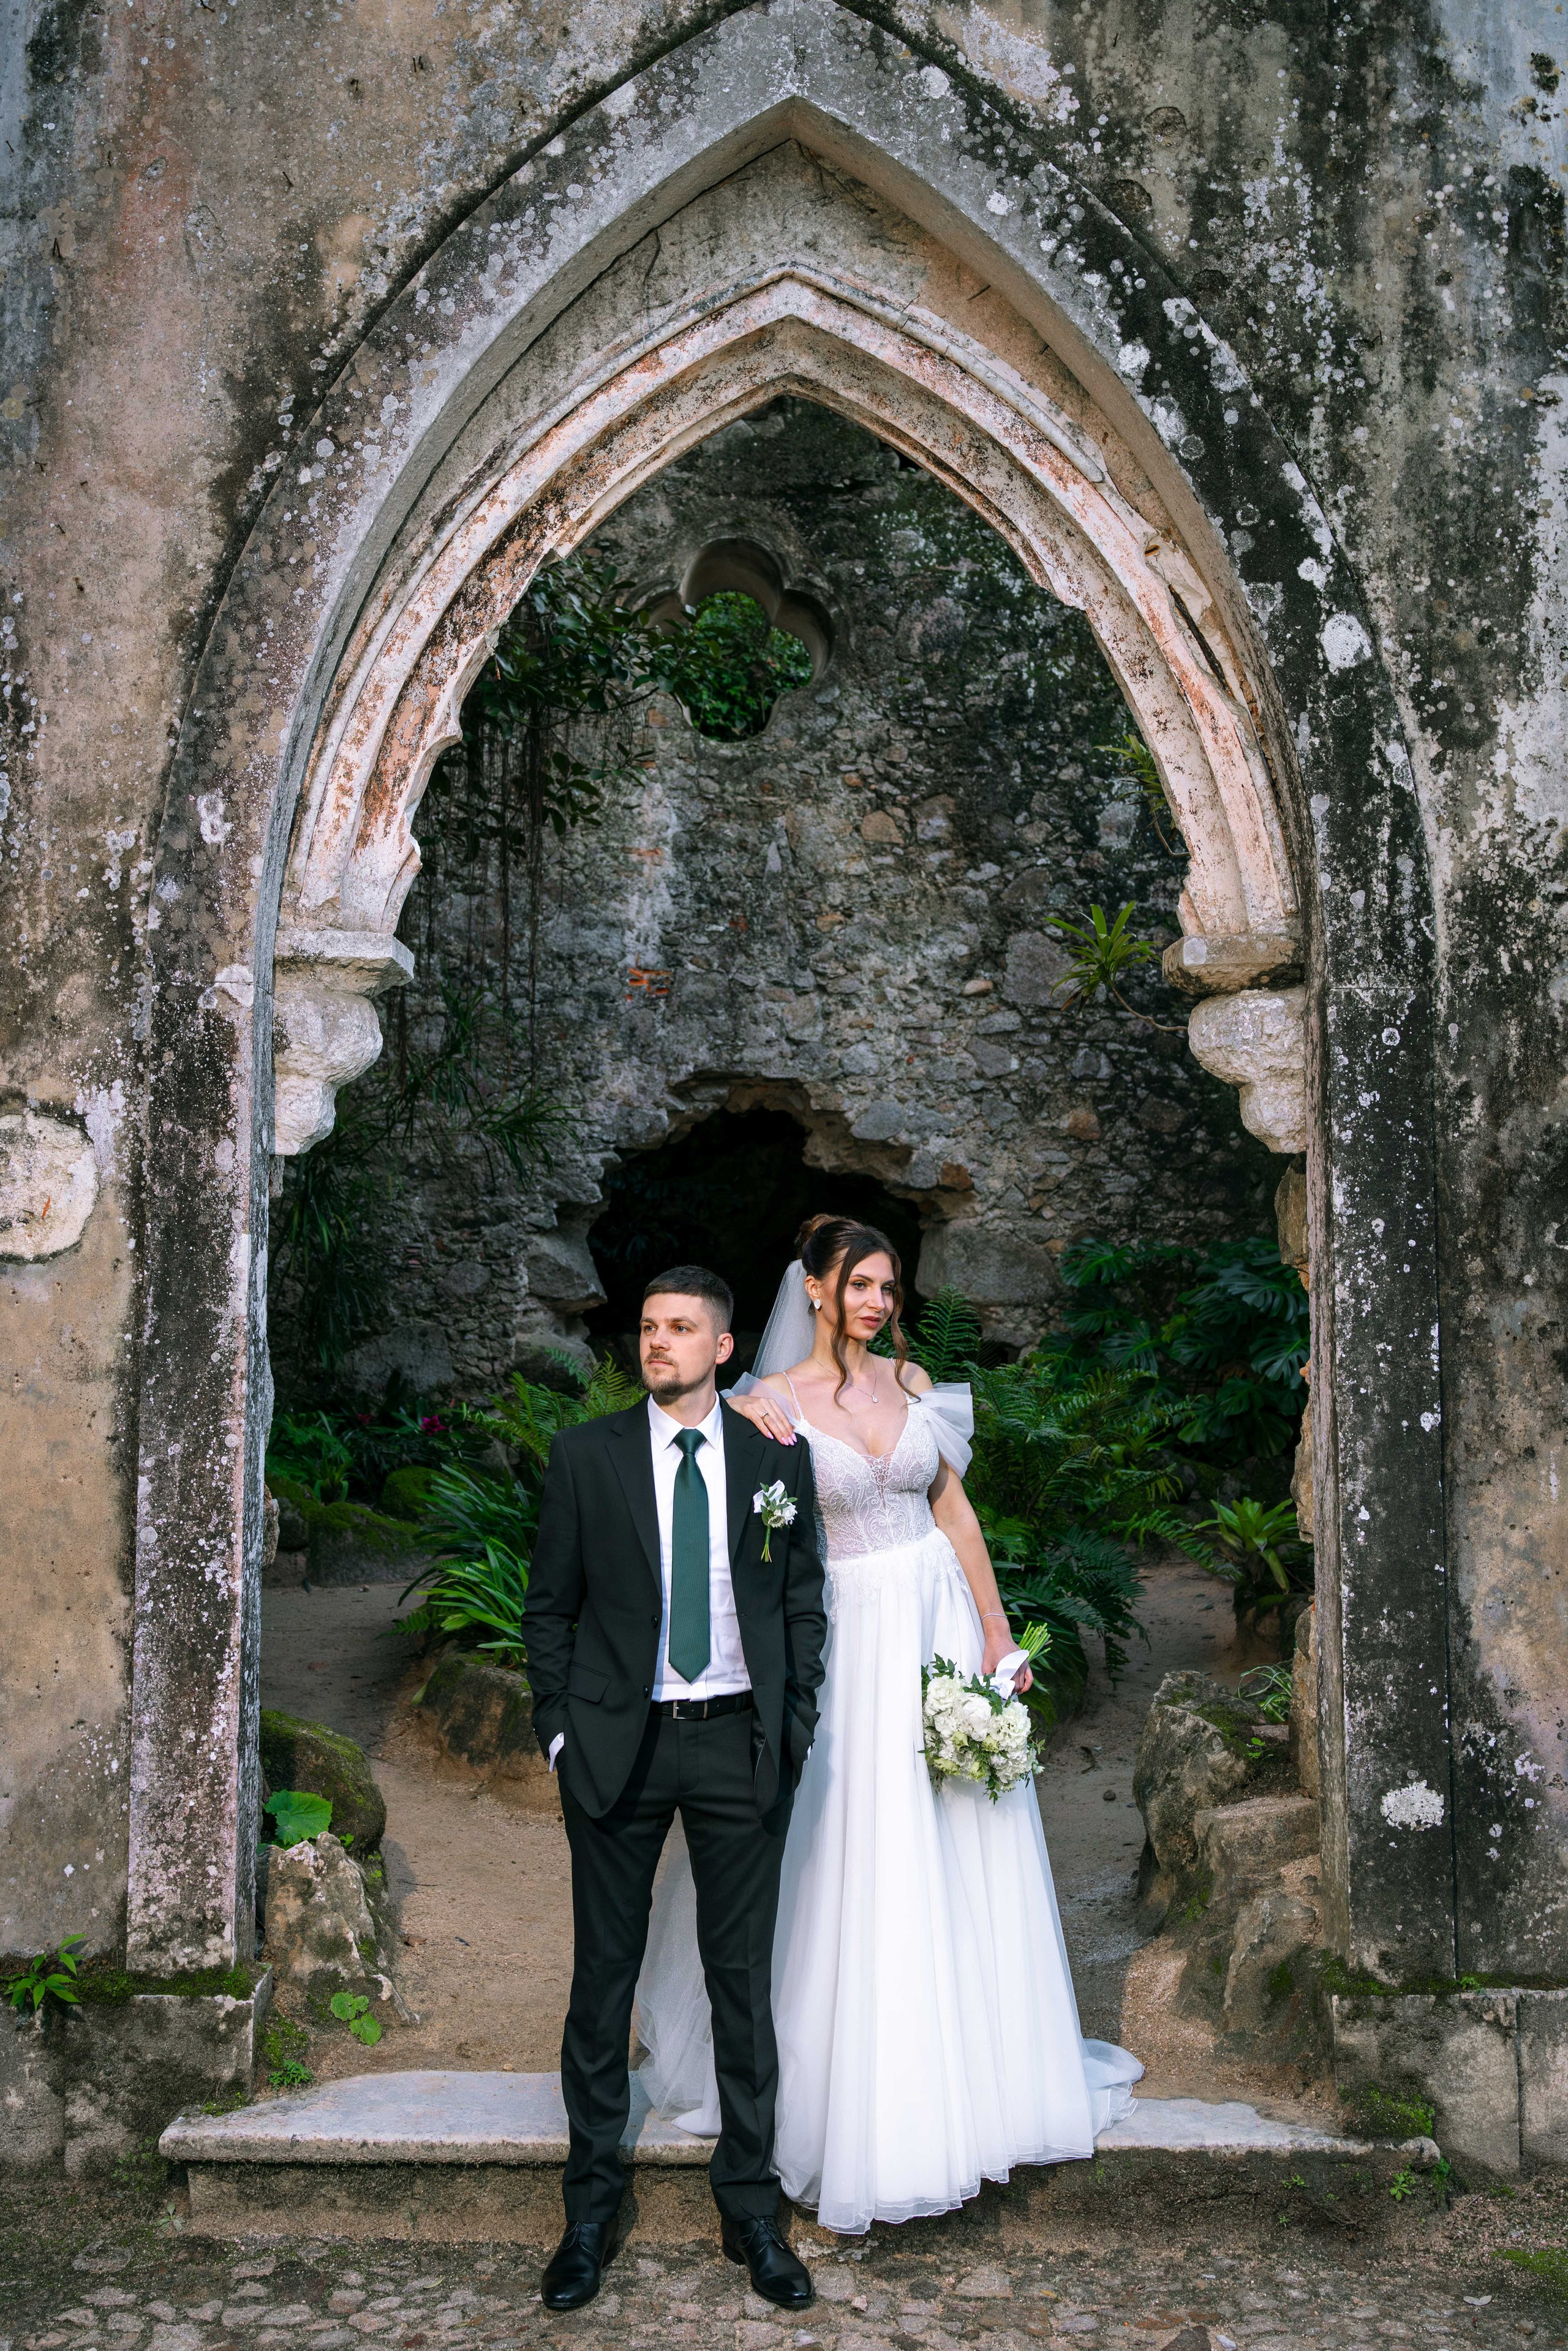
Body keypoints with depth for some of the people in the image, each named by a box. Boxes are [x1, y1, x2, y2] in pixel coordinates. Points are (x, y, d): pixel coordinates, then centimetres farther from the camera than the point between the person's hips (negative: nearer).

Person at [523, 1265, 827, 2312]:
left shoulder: (777, 1455, 3)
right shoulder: (586, 1453, 1)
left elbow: (805, 1602, 7)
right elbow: (550, 1605, 4)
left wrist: (796, 1726, 1)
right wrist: (559, 1729, -2)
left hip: (739, 1743, 1)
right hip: (620, 1743, 0)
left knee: (742, 1978, 7)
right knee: (605, 1974, 8)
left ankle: (752, 2211, 20)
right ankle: (592, 2209, 22)